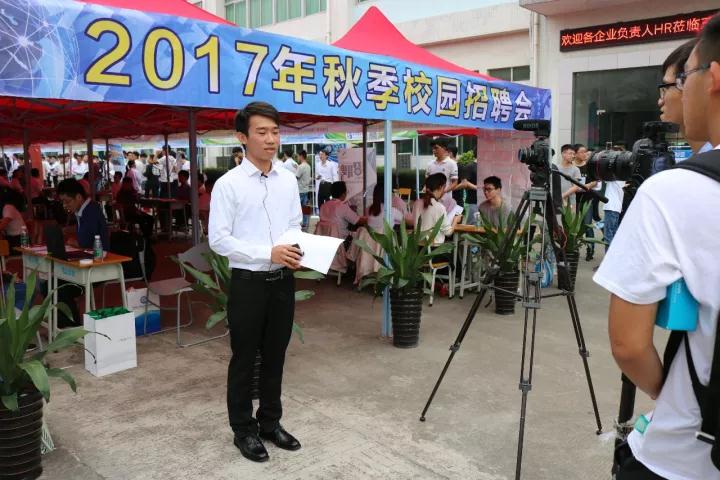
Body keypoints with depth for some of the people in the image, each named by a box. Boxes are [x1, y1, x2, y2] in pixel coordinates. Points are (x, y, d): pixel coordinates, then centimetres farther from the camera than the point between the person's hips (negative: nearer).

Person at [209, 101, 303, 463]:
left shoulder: (288, 180, 5)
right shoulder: (228, 184, -11)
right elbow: (219, 239, -14)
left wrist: (297, 251, -9)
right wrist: (268, 252, -22)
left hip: (283, 281, 5)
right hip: (248, 283, -5)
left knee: (275, 357, 17)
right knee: (244, 360, 10)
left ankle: (270, 422, 35)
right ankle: (244, 429, 28)